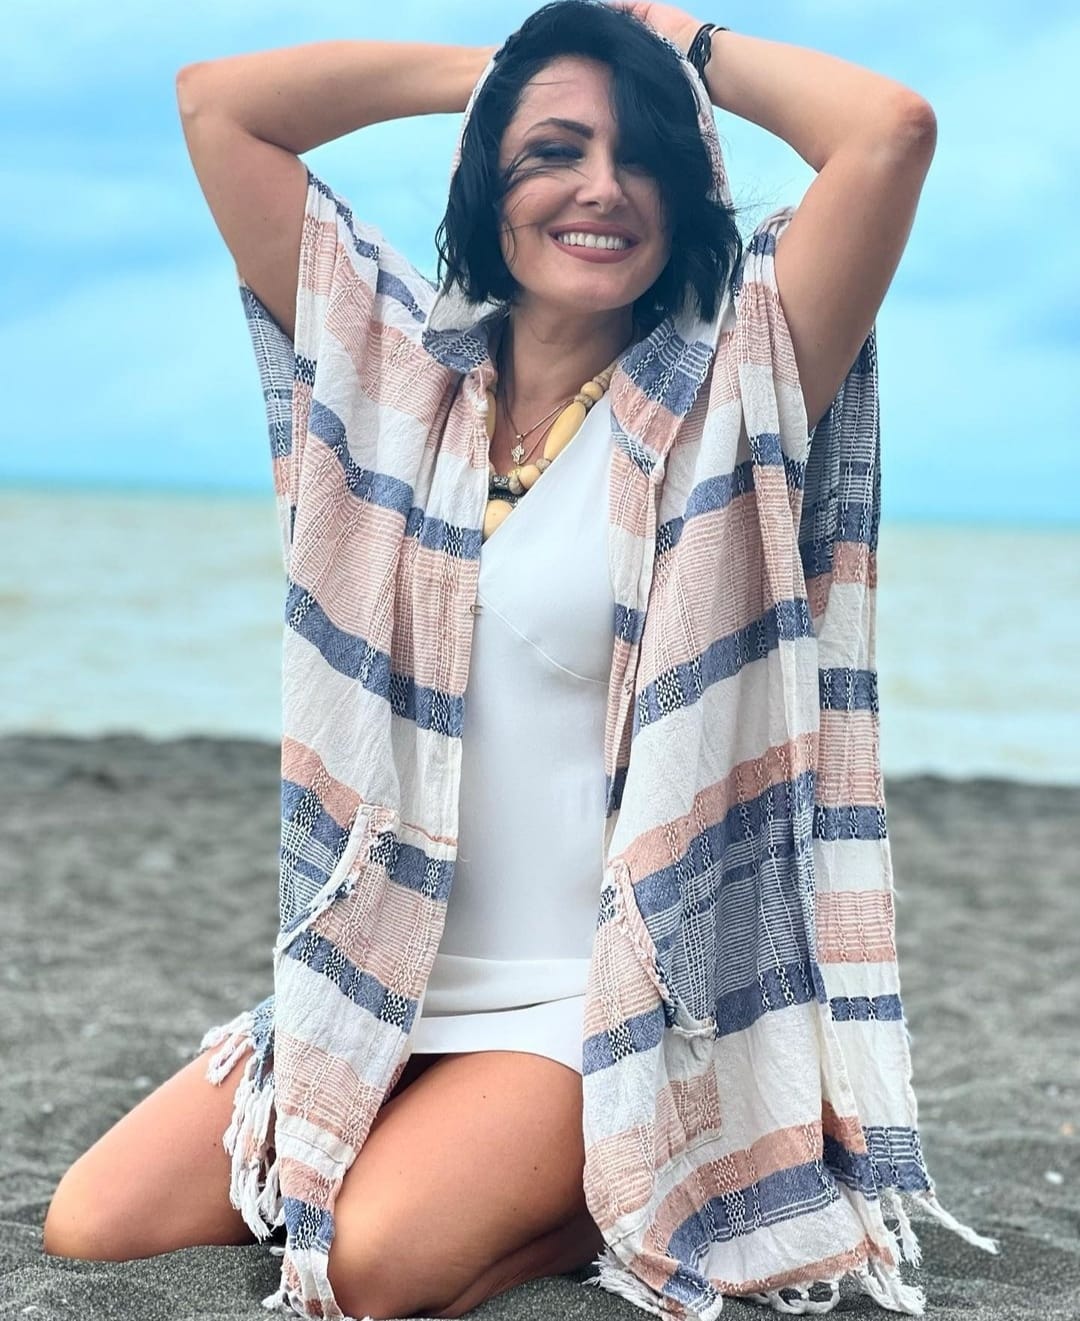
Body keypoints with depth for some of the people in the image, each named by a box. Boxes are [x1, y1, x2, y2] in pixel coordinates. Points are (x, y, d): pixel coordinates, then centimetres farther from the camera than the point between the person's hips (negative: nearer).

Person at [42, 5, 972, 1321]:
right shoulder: (398, 367, 5)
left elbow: (891, 130, -19)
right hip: (373, 979, 5)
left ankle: (615, 1194, 2)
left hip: (592, 1001, -5)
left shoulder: (715, 405, -6)